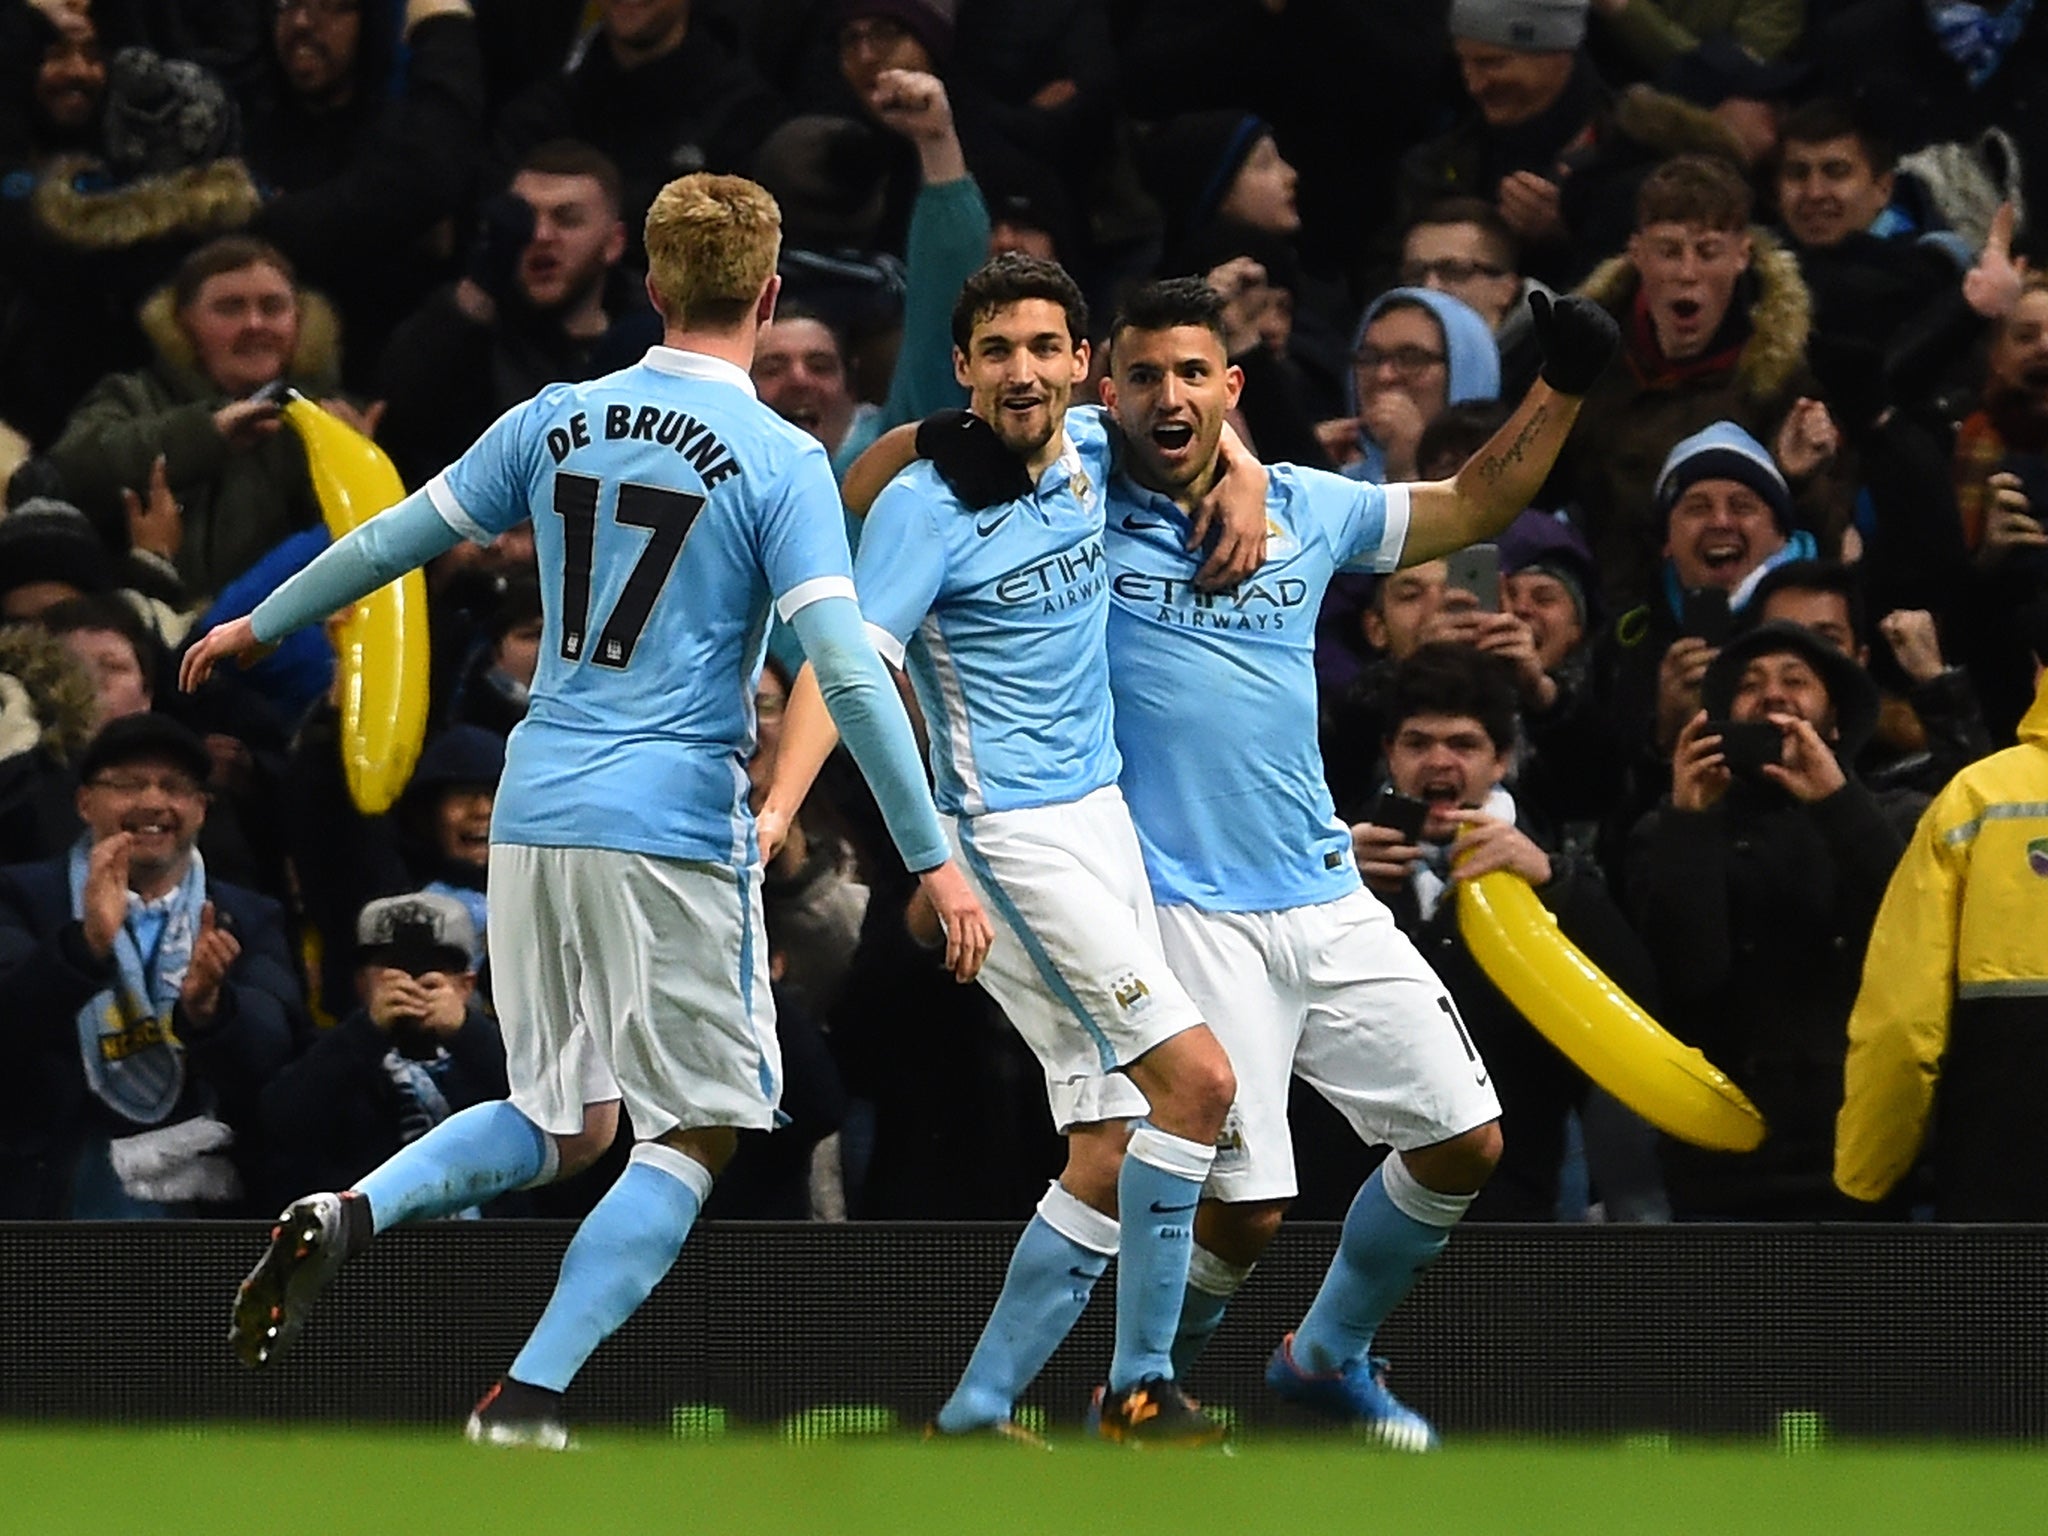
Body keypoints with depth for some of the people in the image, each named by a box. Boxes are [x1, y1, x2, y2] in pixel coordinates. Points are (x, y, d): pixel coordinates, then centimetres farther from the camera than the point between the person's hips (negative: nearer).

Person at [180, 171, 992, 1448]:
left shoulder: (559, 422, 6)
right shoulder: (781, 462, -8)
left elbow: (392, 540, 16)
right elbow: (847, 669, -15)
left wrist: (258, 625, 33)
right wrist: (935, 857, -13)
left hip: (535, 816, 6)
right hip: (676, 828, -6)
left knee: (571, 1123, 20)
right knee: (695, 1135, 6)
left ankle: (349, 1214, -4)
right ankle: (528, 1397, -4)